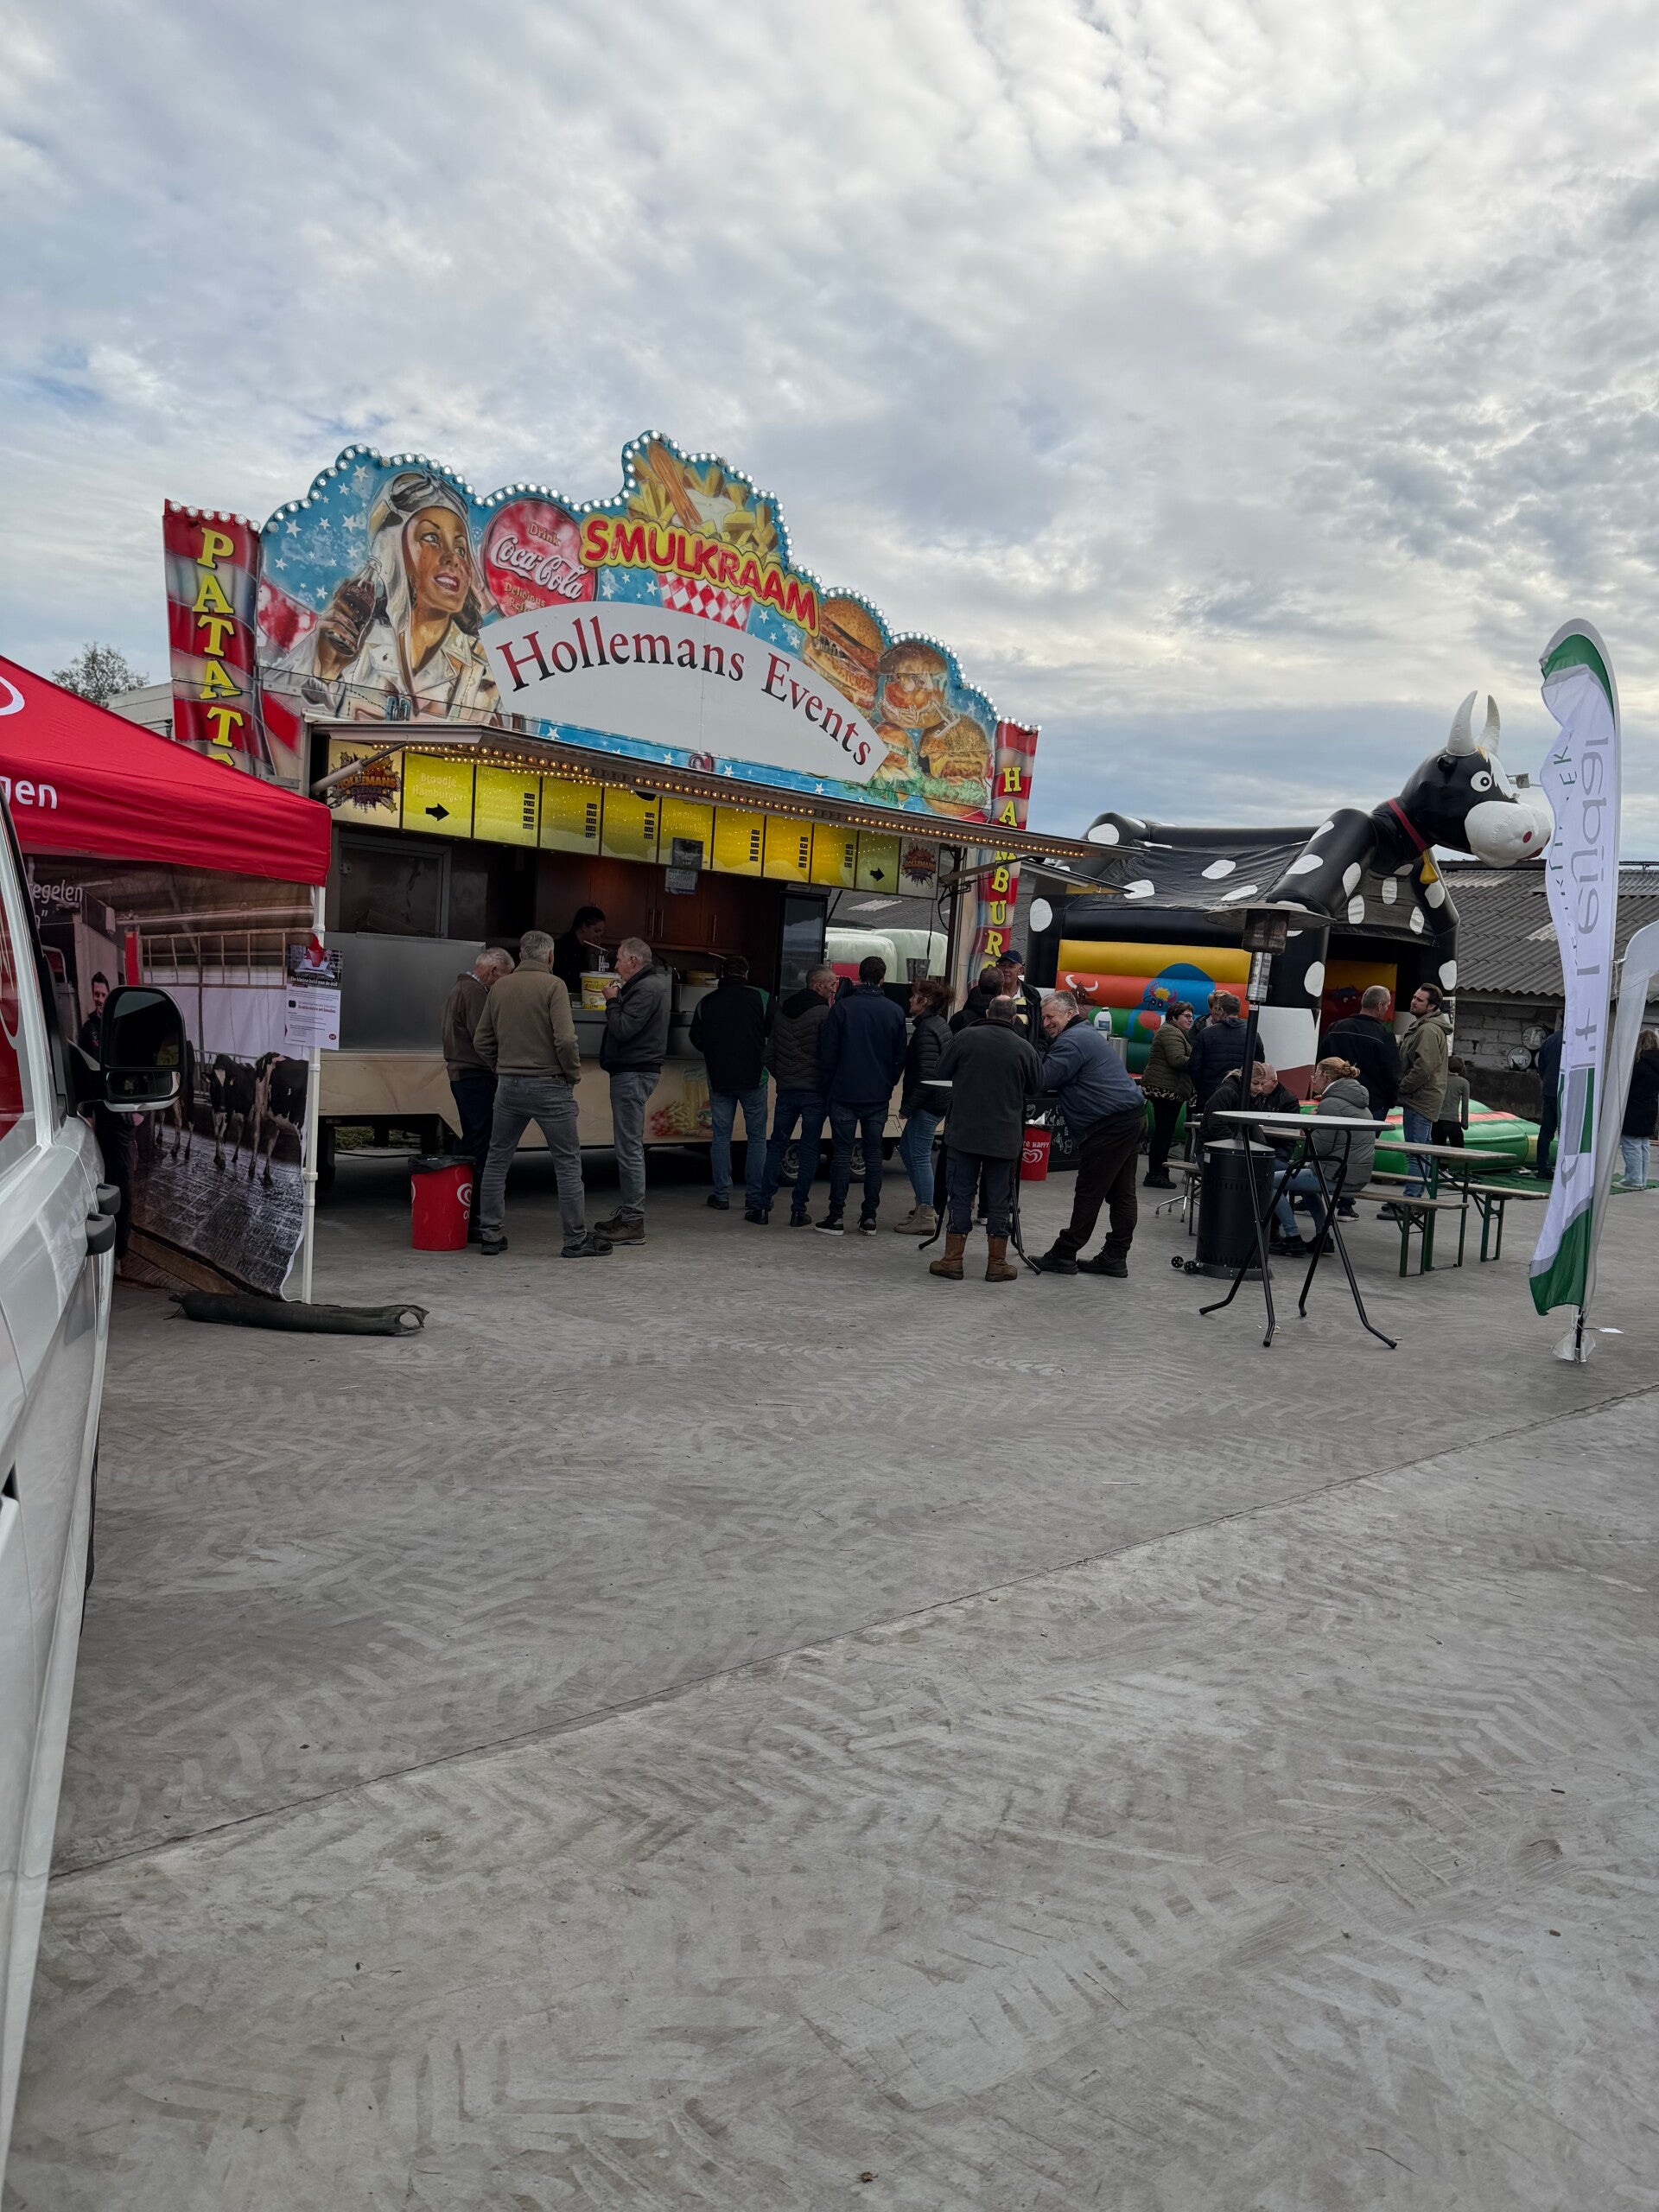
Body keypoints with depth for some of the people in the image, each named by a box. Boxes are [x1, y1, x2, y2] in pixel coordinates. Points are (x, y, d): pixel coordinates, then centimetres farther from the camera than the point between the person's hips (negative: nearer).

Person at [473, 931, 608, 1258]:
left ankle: (490, 1233, 17)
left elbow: (481, 1040, 10)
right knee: (568, 1163, 3)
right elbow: (565, 1039, -17)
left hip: (508, 1086, 5)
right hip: (549, 1085, -5)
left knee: (497, 1160, 14)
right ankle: (576, 1238, 6)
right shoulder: (552, 985, -9)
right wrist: (573, 1073, -3)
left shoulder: (500, 986, 7)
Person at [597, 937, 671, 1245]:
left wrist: (612, 1001, -8)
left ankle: (633, 1222, -8)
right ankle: (627, 1213, 23)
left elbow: (623, 1030, -21)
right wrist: (617, 1000, 5)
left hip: (633, 1074, -11)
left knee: (630, 1148, -10)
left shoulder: (646, 989, -16)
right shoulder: (654, 983, 17)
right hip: (635, 1071, 11)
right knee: (629, 1147, 16)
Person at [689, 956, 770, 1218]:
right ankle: (755, 1199, 3)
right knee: (756, 1138, 5)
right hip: (753, 1078, -2)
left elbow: (696, 1041, 9)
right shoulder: (758, 998, -6)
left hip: (719, 1078, 2)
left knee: (721, 1137, 10)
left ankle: (721, 1196, 12)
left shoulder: (706, 1003, 2)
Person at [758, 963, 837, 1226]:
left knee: (777, 1145, 11)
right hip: (814, 1091, -5)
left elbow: (769, 1055, 14)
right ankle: (799, 1210, 2)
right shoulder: (824, 1013, -10)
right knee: (809, 1150, 2)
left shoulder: (781, 1010, 10)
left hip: (786, 1089, 5)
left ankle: (763, 1206, 6)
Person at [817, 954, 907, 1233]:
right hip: (879, 1096, 2)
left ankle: (835, 1217, 1)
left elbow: (827, 1053, -6)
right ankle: (869, 1218, 8)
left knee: (842, 1153, 2)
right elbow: (900, 1057, 8)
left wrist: (828, 1088, 3)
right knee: (873, 1155, 8)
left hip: (844, 1094, -2)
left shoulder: (842, 1007, -6)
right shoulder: (895, 1012, 3)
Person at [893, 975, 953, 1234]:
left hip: (927, 1102, -11)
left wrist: (908, 1106, -17)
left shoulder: (927, 1030, -17)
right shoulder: (939, 1025, 15)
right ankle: (924, 1207, 25)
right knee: (907, 1150, 19)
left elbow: (925, 1074, -23)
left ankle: (925, 1217, 0)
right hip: (936, 1099, 11)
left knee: (919, 1155, -4)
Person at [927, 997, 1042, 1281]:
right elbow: (1036, 1087, 9)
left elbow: (941, 1073, 5)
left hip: (964, 1132, 0)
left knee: (960, 1194, 6)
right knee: (999, 1200, 8)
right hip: (1005, 1137, 0)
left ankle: (952, 1260, 7)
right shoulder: (1024, 1048, -3)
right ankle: (997, 1263, 12)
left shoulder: (965, 1037, -3)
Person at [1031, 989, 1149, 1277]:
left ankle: (1063, 1255, 0)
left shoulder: (1072, 1041, -12)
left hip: (1110, 1125, -11)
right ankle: (1115, 1257, 14)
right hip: (1130, 1116, 11)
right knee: (1121, 1192, 10)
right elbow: (1057, 1083, 22)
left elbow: (1043, 1080, -18)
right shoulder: (1086, 1033, 22)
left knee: (1088, 1193, -5)